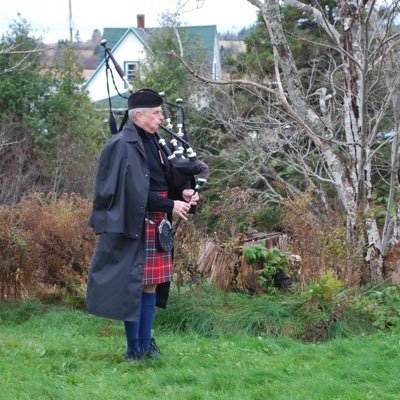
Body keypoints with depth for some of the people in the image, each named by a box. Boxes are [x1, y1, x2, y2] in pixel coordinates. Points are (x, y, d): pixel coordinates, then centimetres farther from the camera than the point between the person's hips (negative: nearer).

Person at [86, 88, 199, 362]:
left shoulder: (153, 142, 12)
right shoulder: (122, 146, -14)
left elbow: (164, 180, 18)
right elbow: (135, 191, -19)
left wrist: (184, 192, -2)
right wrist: (170, 206, -19)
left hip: (156, 226, 8)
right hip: (134, 225, -8)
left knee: (151, 285, 11)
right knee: (134, 285, -2)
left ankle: (146, 344, 20)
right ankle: (134, 349, 6)